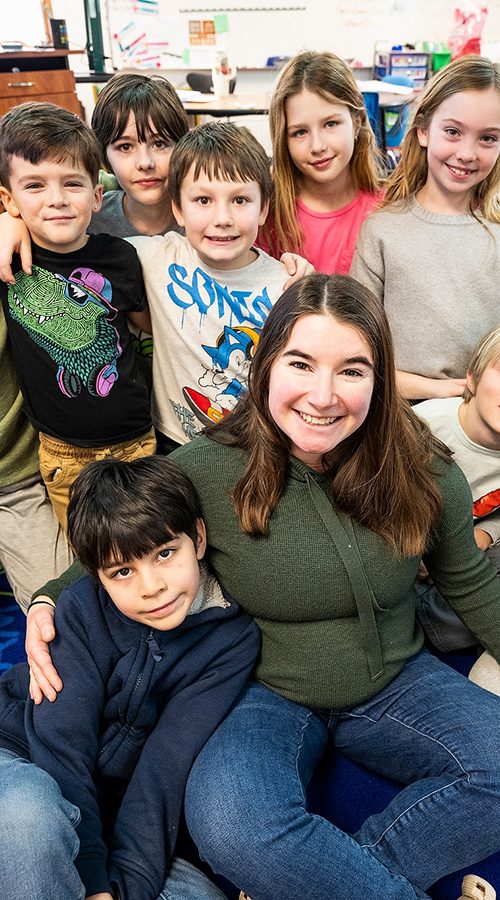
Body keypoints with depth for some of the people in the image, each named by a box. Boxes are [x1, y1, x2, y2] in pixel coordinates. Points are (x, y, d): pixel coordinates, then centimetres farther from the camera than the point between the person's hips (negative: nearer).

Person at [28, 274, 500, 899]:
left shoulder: (421, 470, -11)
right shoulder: (203, 470, -18)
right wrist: (49, 602, -16)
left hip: (396, 683, 3)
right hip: (267, 695, -2)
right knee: (229, 828, -31)